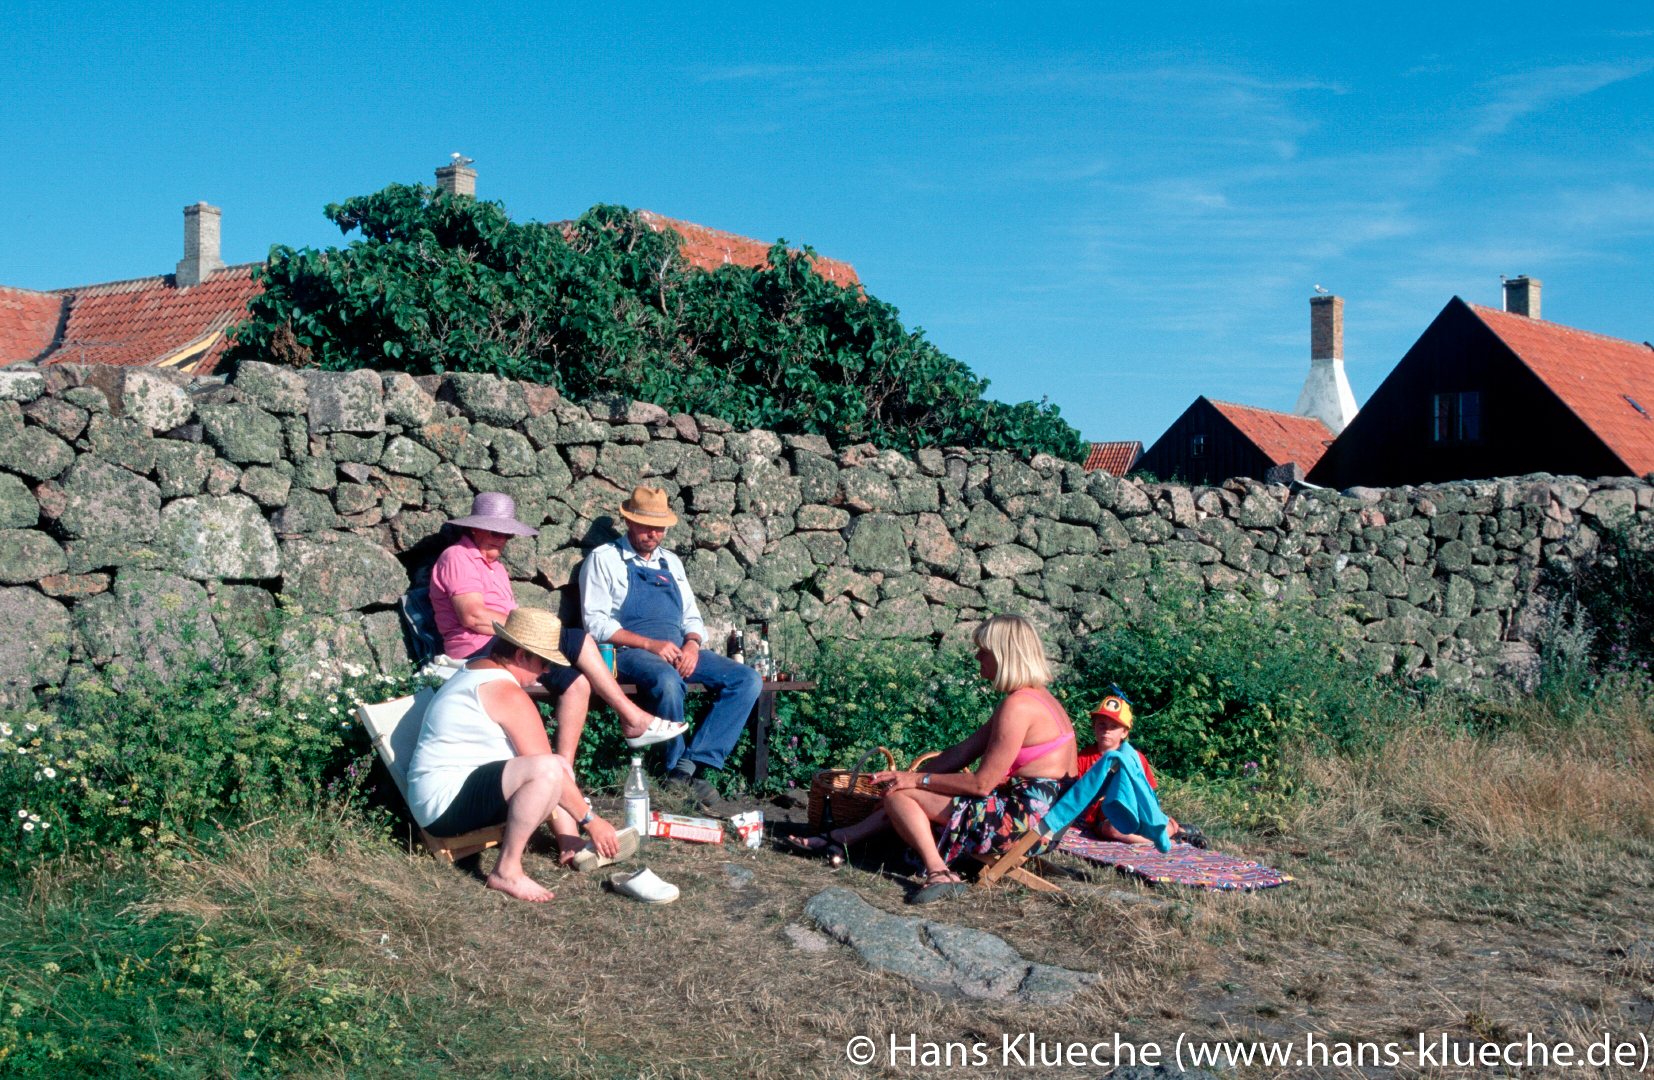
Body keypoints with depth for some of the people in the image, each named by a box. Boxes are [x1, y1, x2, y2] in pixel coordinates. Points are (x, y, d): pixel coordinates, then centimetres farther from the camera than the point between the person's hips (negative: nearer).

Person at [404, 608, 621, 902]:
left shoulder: (477, 669, 15)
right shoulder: (508, 694, -18)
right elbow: (544, 767, -18)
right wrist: (591, 820, -10)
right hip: (444, 804, -11)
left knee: (561, 763, 18)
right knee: (548, 768, -33)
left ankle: (571, 850, 0)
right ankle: (507, 871, -24)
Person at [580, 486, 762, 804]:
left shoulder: (671, 563, 26)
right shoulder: (604, 559, 7)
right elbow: (596, 623, -4)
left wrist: (692, 644, -2)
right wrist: (650, 644, -16)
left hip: (679, 650, 6)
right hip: (630, 652, -6)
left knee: (748, 680, -17)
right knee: (667, 680, -40)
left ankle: (696, 763, -25)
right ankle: (677, 770, -23)